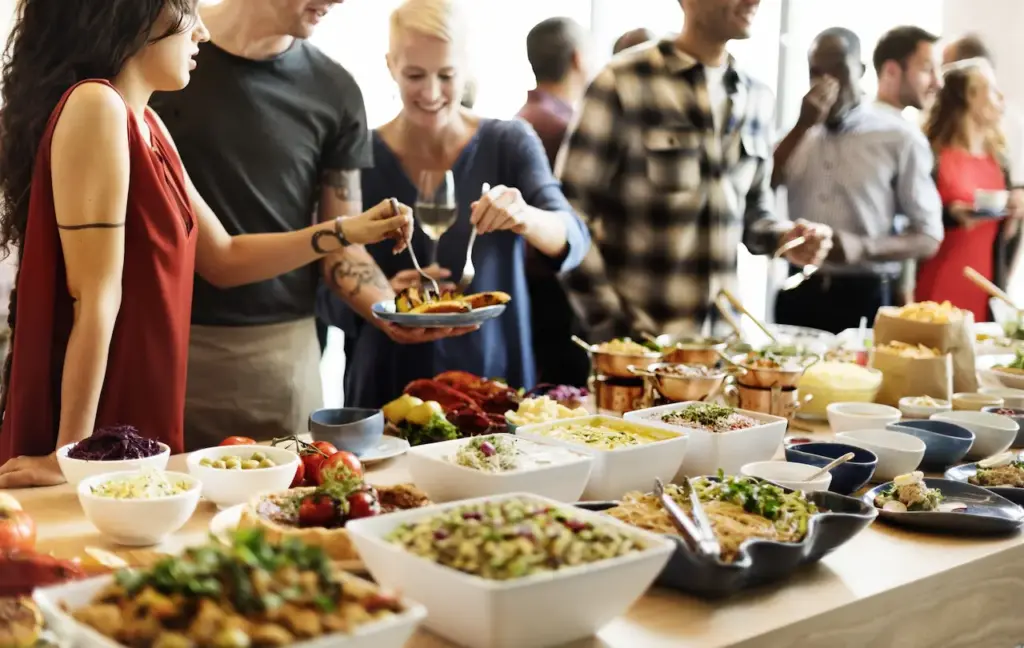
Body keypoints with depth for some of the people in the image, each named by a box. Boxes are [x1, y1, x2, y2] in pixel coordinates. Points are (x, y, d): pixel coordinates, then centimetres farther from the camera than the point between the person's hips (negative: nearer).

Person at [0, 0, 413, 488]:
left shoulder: (145, 123, 10)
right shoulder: (94, 106, -17)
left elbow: (224, 258, 16)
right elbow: (97, 297, -21)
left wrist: (345, 232, 12)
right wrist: (71, 453, -19)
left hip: (137, 420, 9)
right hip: (97, 426, -9)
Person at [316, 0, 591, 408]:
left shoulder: (510, 143, -6)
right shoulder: (361, 158, -6)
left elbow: (573, 241, -18)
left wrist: (525, 218, -37)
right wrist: (385, 296, -23)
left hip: (495, 379, 0)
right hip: (389, 391, 0)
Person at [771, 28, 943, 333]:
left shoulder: (899, 136, -2)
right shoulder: (798, 132, 10)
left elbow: (929, 237, -3)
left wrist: (863, 247, -20)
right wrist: (803, 126, -10)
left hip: (866, 298, -3)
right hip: (798, 294, 3)